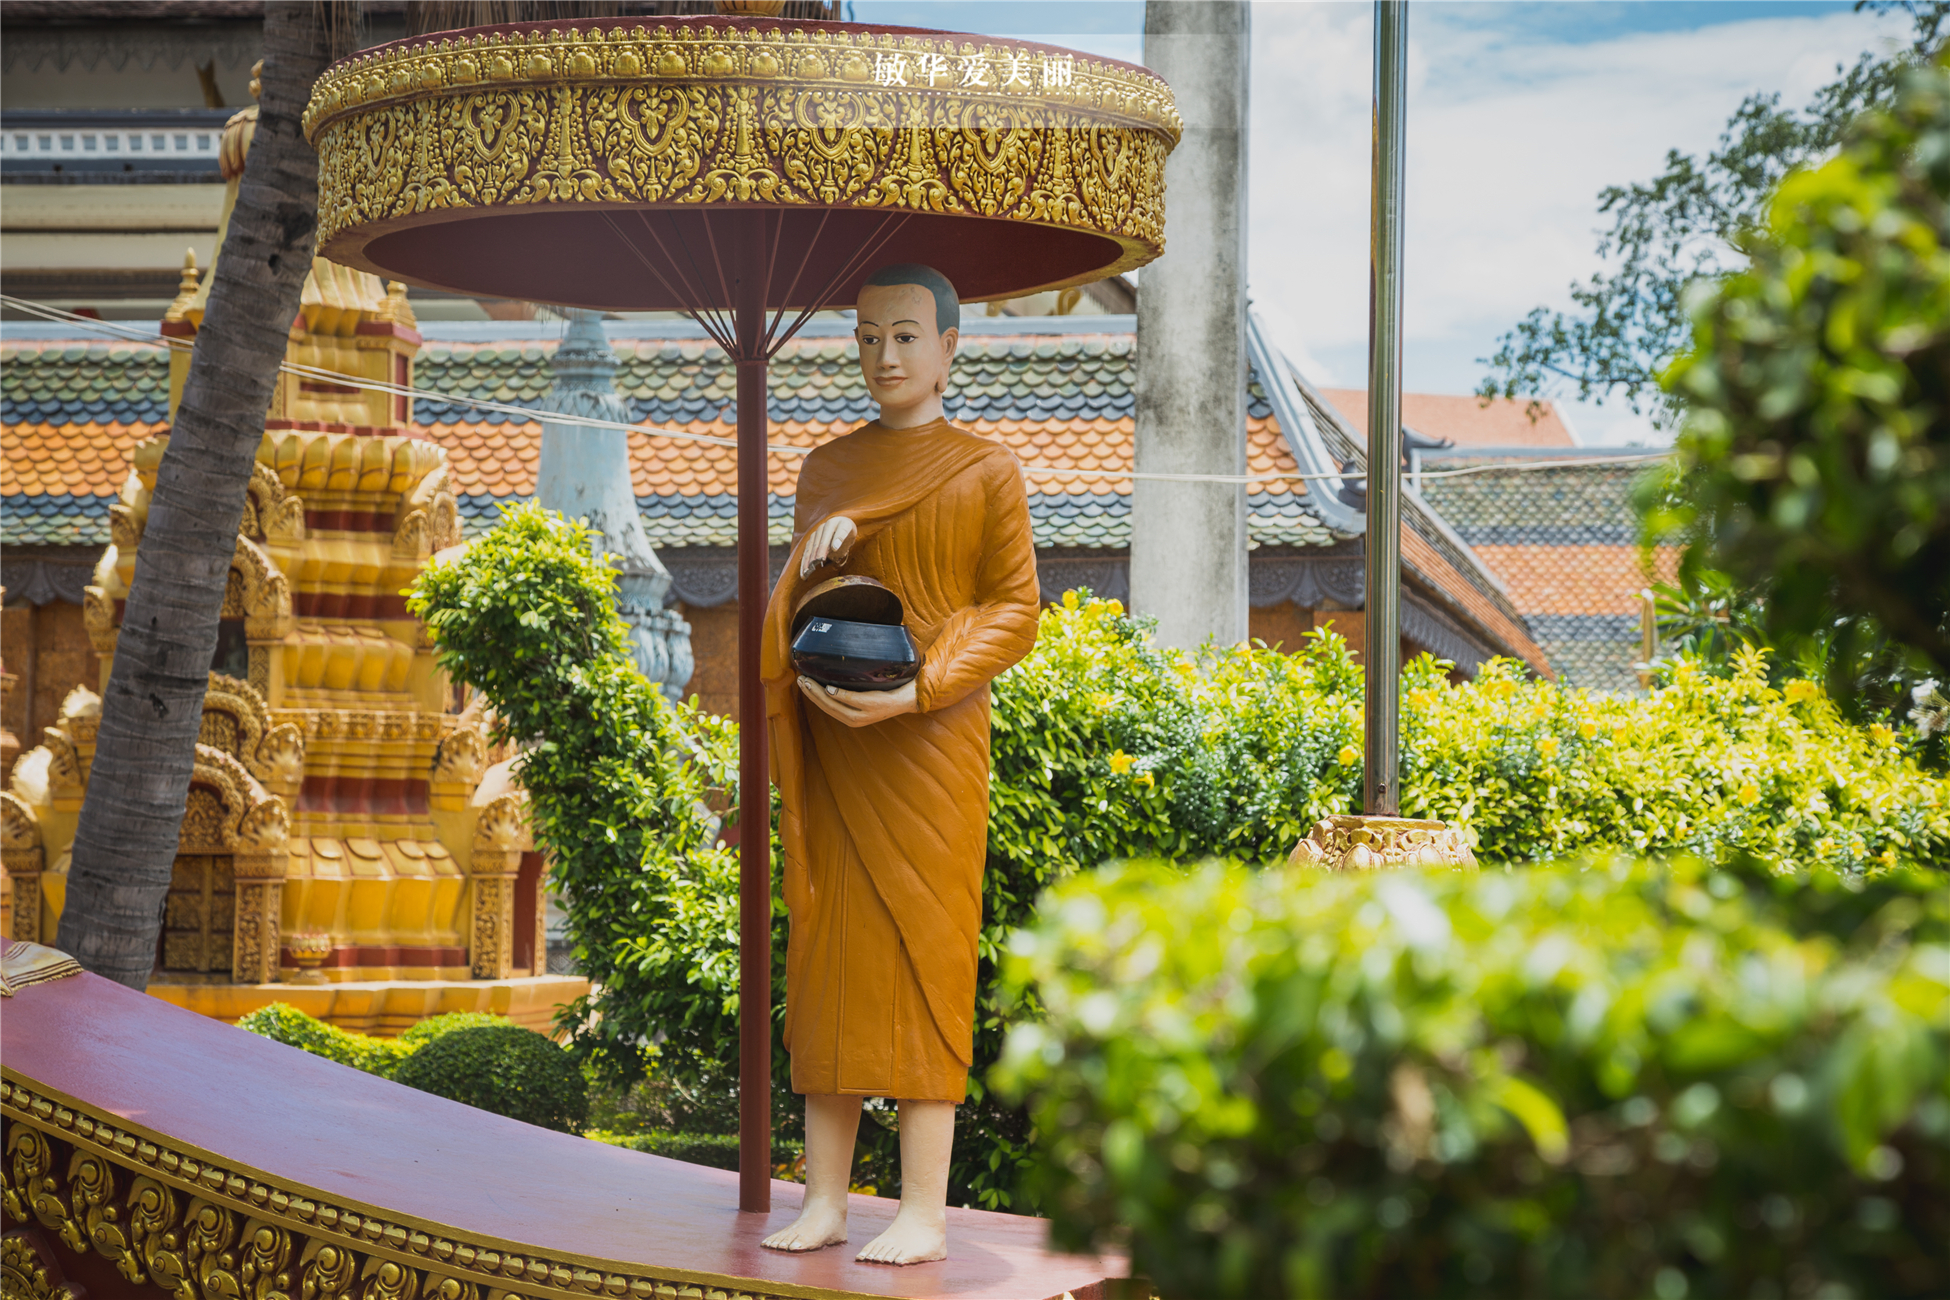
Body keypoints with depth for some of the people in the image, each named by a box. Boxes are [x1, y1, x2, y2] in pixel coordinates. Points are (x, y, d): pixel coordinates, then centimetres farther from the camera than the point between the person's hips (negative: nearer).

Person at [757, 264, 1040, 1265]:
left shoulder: (985, 471, 1)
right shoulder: (825, 469, 14)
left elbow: (1014, 611, -3)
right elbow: (793, 608, 17)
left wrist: (915, 694, -16)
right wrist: (812, 554, -7)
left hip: (929, 740, -4)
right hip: (831, 745, 5)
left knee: (922, 950, -6)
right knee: (827, 949, 3)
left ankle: (925, 1211, -4)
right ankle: (824, 1197, 7)